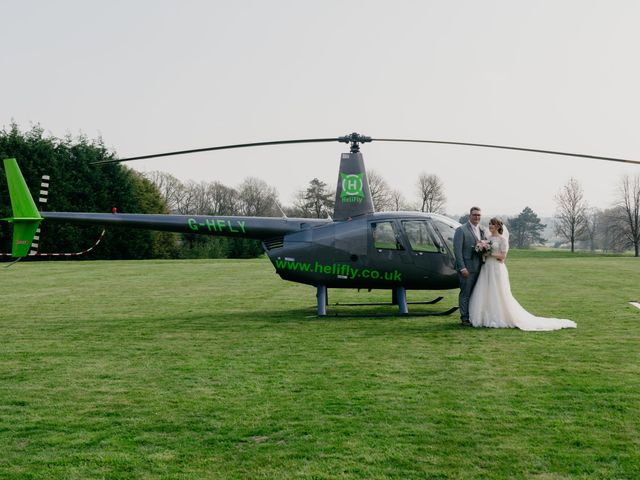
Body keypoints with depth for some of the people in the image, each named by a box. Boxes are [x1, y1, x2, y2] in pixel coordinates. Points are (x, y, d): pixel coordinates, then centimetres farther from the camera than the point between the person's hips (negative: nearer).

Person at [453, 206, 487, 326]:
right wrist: (462, 268, -16)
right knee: (465, 294, -2)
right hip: (467, 268, -6)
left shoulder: (483, 230, 13)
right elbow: (457, 250, -11)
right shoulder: (461, 230, -7)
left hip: (479, 268, 6)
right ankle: (465, 318, 5)